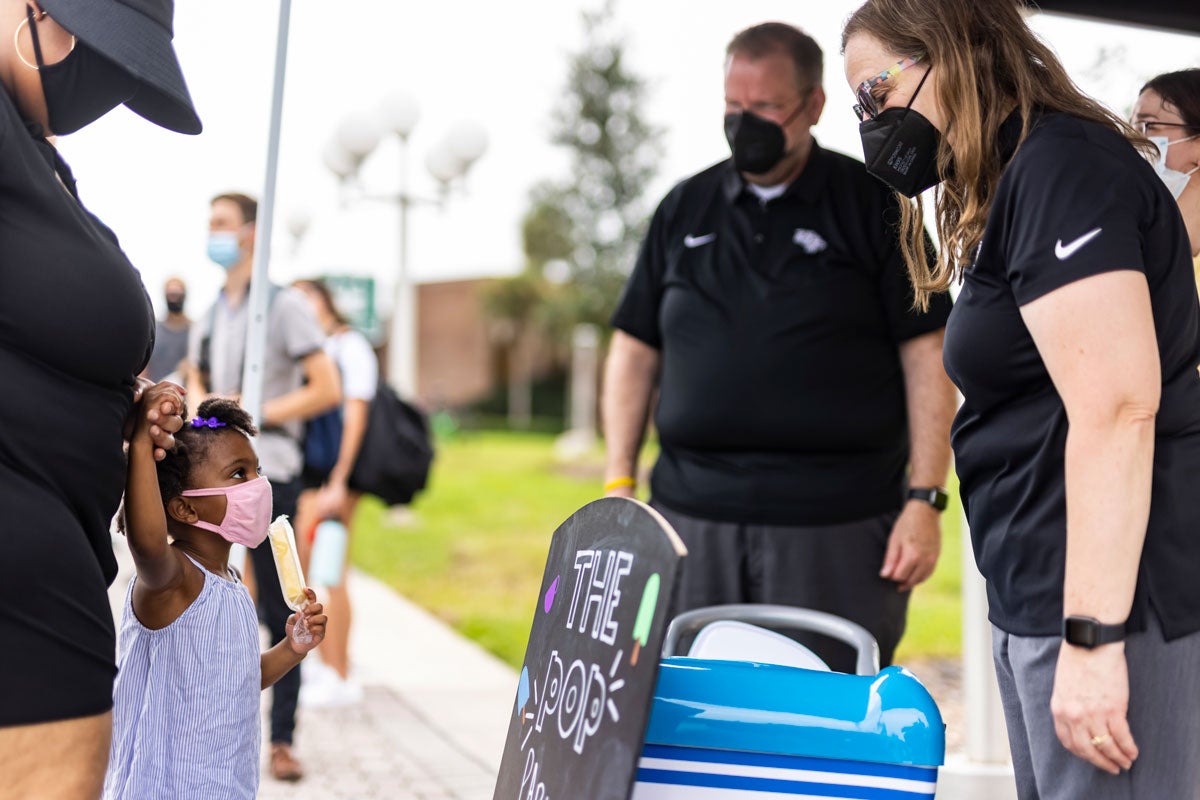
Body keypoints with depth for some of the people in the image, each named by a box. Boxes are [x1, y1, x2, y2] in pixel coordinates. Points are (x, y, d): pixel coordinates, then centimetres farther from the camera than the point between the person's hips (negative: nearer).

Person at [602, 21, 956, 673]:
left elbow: (927, 355, -1)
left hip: (837, 527, -3)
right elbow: (634, 349, 16)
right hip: (693, 519, 4)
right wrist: (619, 484, 7)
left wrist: (924, 499, -8)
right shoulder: (685, 209, 14)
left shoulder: (873, 206, 3)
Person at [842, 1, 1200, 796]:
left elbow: (1116, 409, -22)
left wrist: (1092, 637, -24)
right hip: (1035, 595, 10)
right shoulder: (1014, 181, 18)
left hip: (1110, 592, -10)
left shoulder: (1061, 169, -13)